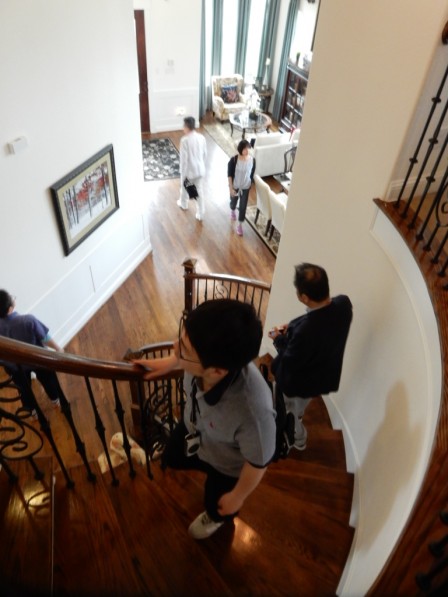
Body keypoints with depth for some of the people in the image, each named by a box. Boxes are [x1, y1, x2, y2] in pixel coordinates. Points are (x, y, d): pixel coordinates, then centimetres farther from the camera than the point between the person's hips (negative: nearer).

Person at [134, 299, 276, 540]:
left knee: (216, 503, 31)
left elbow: (258, 463, -26)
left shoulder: (253, 412, -50)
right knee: (171, 459, 34)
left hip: (227, 464, -3)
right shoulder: (213, 353, -37)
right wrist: (168, 363, 6)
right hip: (193, 429, 4)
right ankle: (201, 465, 67)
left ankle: (216, 518, 69)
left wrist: (237, 497, -8)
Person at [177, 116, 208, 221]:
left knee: (184, 187, 24)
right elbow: (205, 154, 5)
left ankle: (183, 204, 50)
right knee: (200, 191, 14)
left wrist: (183, 174, -11)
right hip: (200, 169, 4)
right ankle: (200, 214, 18)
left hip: (189, 170, -4)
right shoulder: (201, 137, -5)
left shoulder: (184, 140, -22)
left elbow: (184, 159, -21)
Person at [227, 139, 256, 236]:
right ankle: (232, 211, 61)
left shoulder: (252, 160, -14)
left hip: (246, 187, 1)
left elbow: (252, 174, 0)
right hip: (235, 186, -1)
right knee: (233, 201, 25)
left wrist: (251, 184, 9)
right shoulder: (233, 160, -22)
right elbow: (229, 175, -15)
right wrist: (231, 188, -16)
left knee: (243, 206, 7)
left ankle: (240, 225, 26)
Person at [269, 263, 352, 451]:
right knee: (299, 407, 38)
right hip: (324, 374, 6)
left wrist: (279, 339, -11)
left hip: (299, 381, -6)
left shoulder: (305, 330, -45)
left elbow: (290, 362, -26)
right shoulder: (343, 303, -23)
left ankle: (297, 439, 57)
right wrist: (293, 330, -6)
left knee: (289, 412, 29)